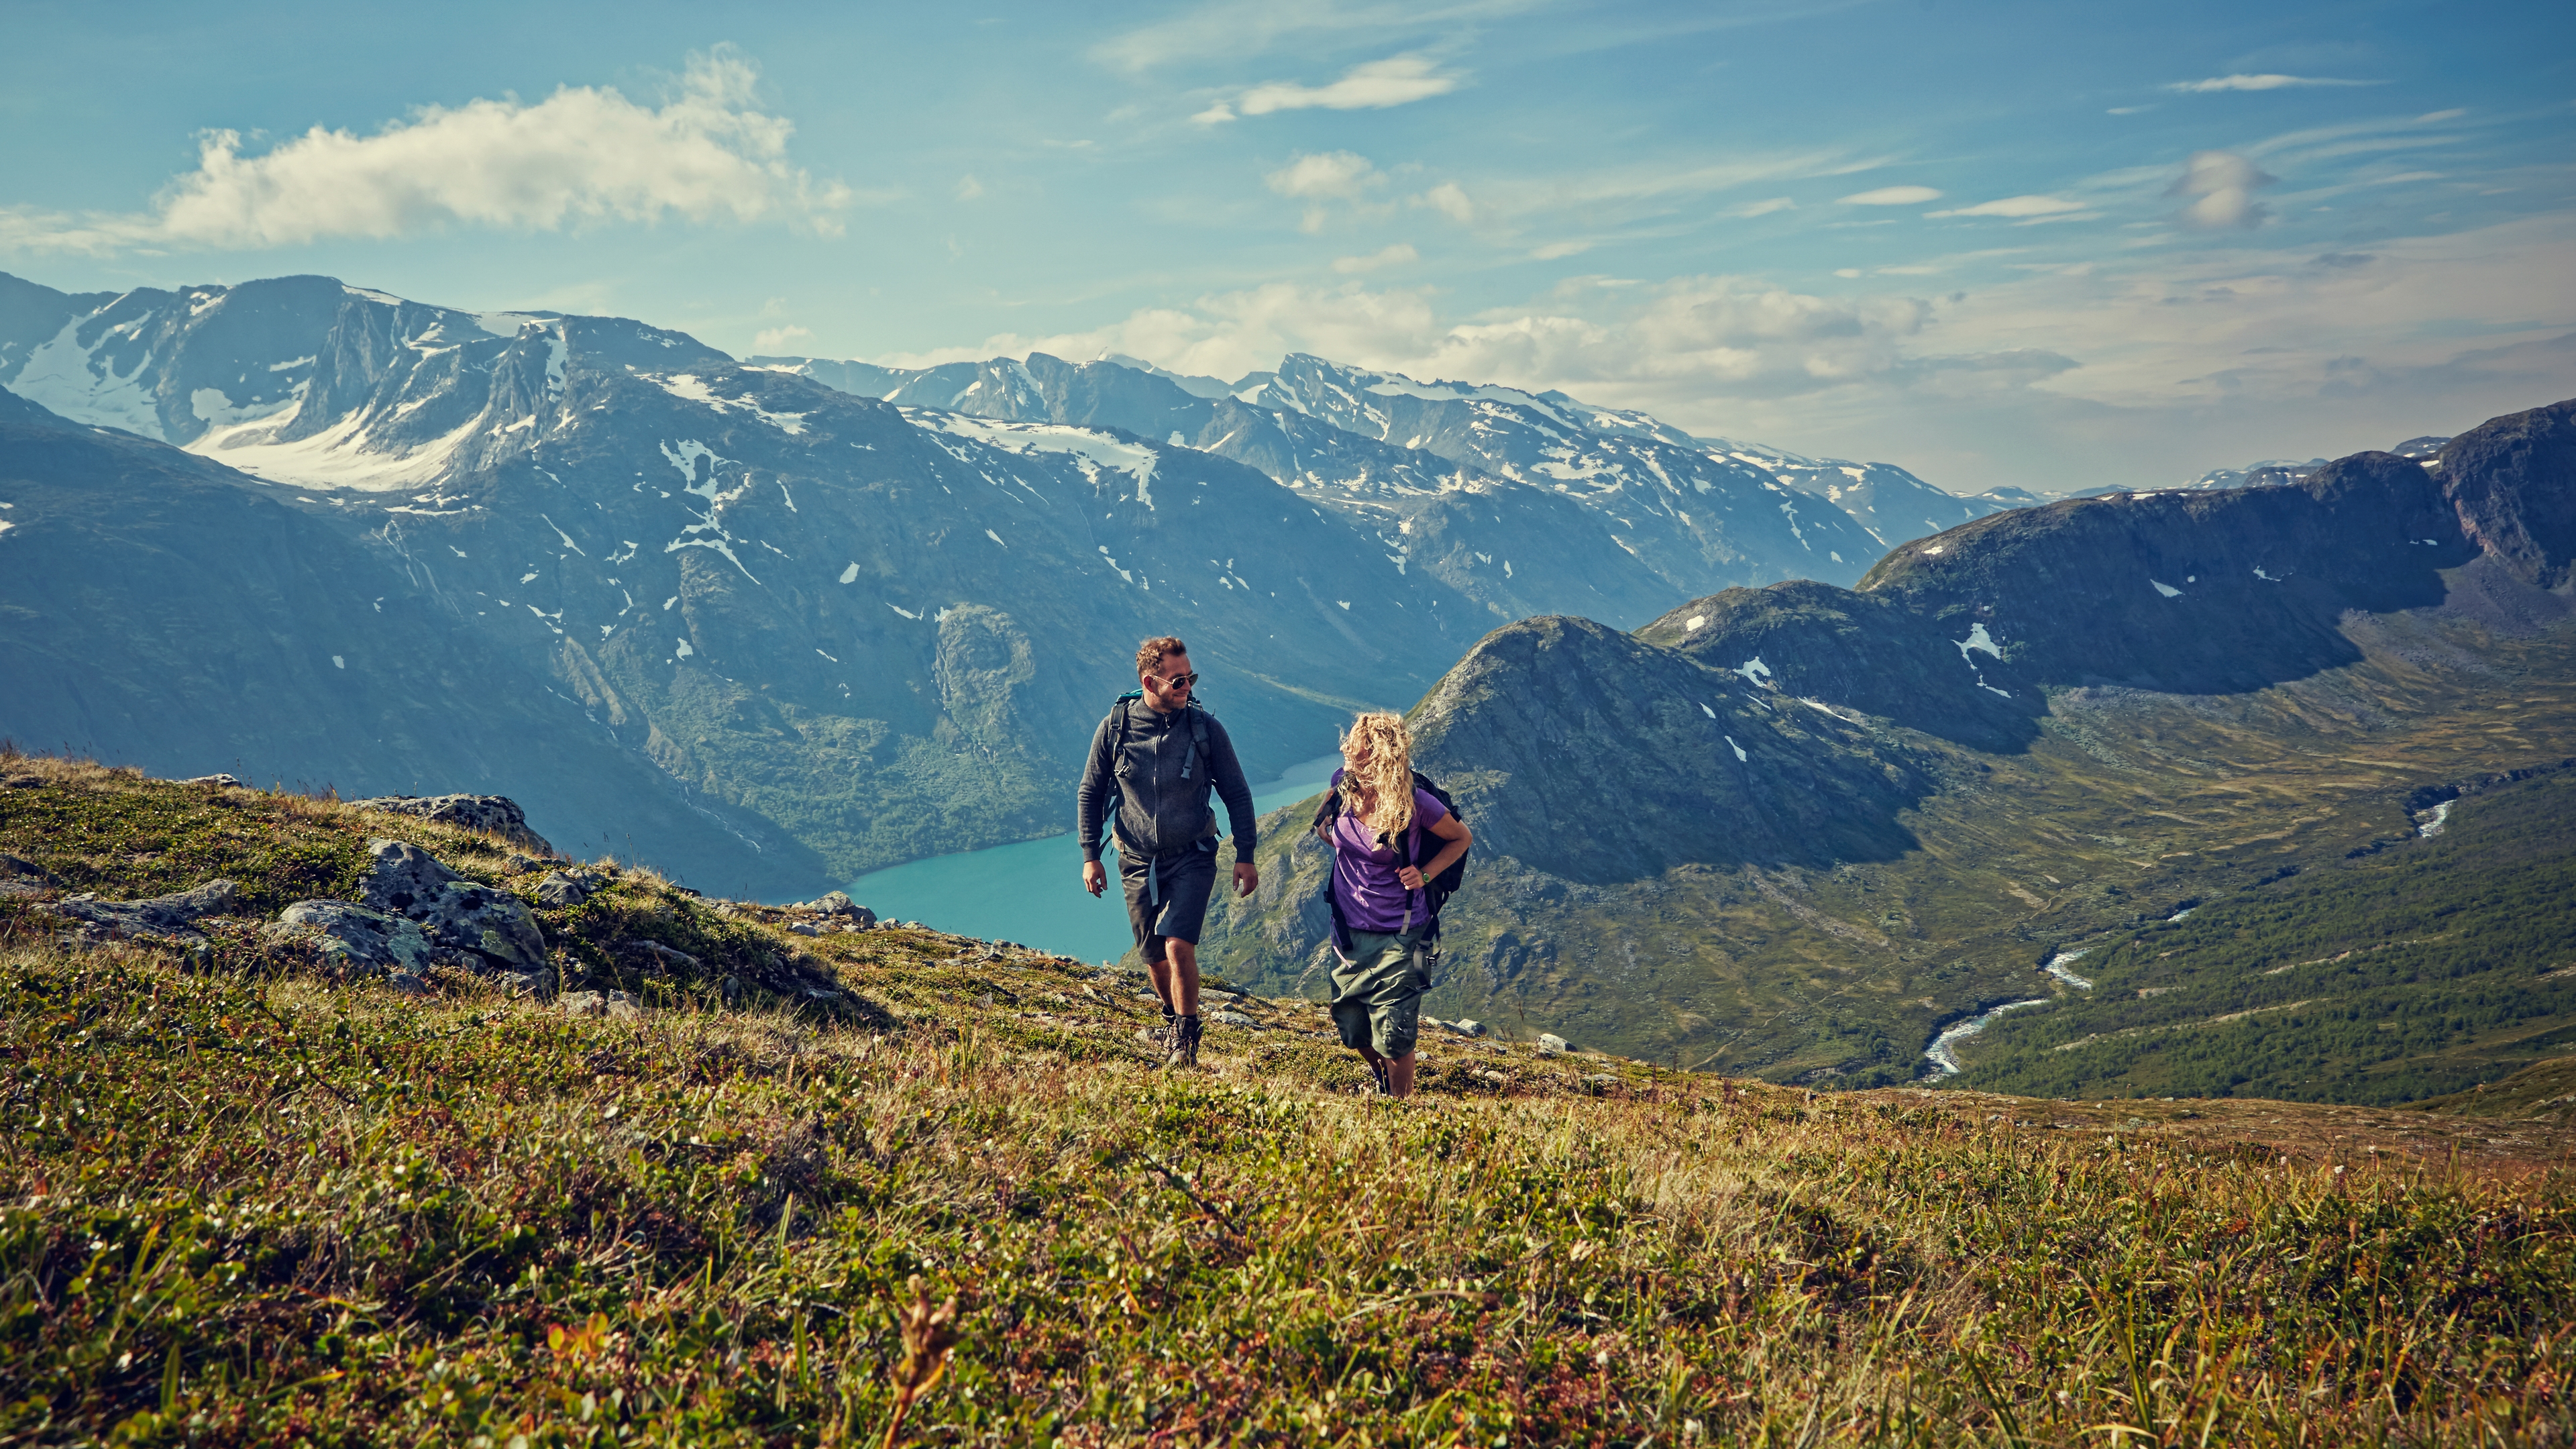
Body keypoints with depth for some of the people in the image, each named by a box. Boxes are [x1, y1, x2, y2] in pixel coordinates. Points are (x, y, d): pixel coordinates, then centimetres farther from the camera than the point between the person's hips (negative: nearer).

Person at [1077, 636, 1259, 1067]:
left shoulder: (1205, 728, -8)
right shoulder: (1114, 729, -6)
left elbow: (1237, 795, 2)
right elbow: (1090, 794, 6)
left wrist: (1245, 857, -2)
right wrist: (1090, 856, 2)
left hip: (1192, 858, -2)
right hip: (1138, 862, 2)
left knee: (1179, 946, -19)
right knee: (1155, 959, 11)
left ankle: (1185, 1042, -3)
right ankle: (1174, 1019, 40)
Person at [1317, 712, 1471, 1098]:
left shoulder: (1416, 803, -19)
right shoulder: (1343, 783, -5)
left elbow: (1462, 838, -1)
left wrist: (1425, 874, -12)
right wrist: (1326, 829, 2)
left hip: (1397, 936, -5)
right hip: (1349, 932, 5)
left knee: (1392, 1042, -3)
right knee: (1353, 1034, 12)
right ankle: (1383, 1079, 44)